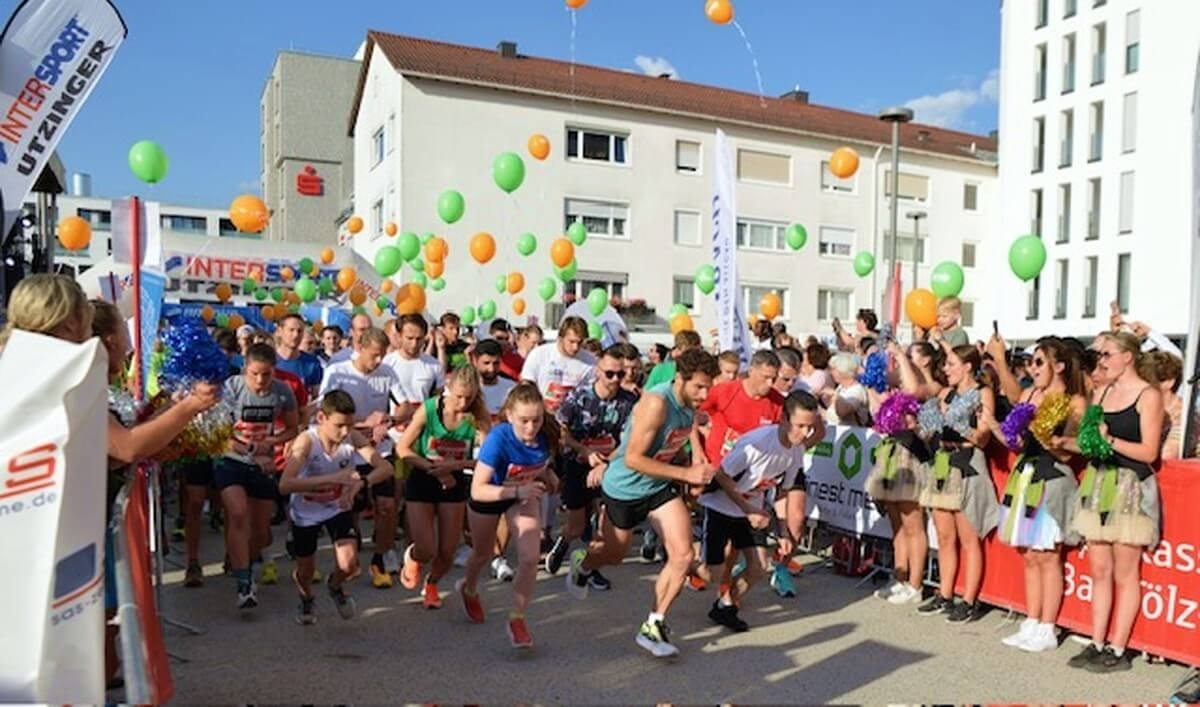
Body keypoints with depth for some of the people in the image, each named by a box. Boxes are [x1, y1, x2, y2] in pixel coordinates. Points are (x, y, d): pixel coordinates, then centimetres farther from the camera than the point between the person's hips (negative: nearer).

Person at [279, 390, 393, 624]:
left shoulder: (353, 437, -21)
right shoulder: (306, 441, -31)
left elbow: (385, 468, -24)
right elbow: (285, 485, -42)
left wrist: (360, 482, -43)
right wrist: (332, 478, -49)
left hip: (338, 507, 2)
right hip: (306, 512, -2)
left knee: (349, 566, -14)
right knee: (306, 570, 12)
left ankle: (335, 586, 25)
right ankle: (307, 599, 51)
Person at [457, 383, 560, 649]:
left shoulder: (547, 434, -28)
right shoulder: (498, 438, -40)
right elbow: (477, 490, -41)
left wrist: (548, 476, -19)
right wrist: (517, 491, -51)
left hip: (525, 494, 2)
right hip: (489, 495, -2)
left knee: (530, 558, -14)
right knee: (483, 554, 23)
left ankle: (517, 619, 7)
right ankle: (469, 589, 57)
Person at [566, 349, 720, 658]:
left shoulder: (692, 403, -8)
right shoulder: (656, 403, -32)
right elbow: (633, 459, -32)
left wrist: (700, 464, 3)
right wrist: (686, 473, -33)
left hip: (660, 485, 6)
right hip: (625, 487, -6)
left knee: (684, 554, -9)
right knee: (615, 555, 16)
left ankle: (653, 627, 6)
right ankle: (583, 562, 53)